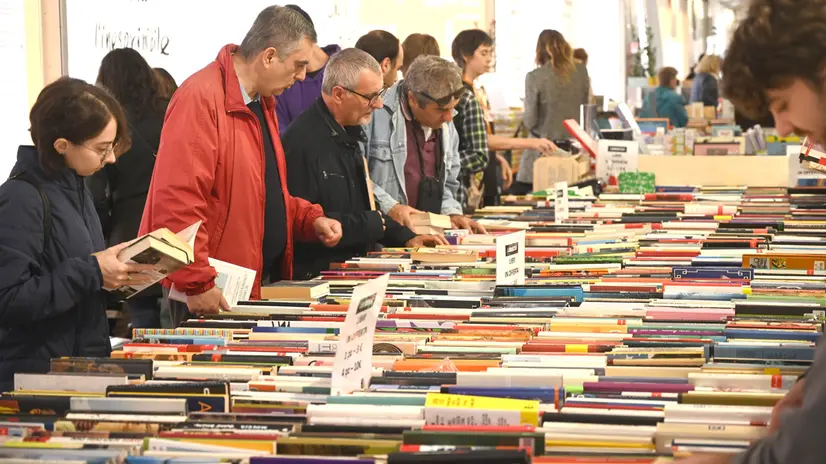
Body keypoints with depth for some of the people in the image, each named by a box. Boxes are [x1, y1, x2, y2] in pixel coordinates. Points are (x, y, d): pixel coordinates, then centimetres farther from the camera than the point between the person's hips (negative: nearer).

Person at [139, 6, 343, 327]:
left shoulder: (261, 102, 14)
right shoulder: (202, 98, -17)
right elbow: (178, 201, -23)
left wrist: (311, 220, 9)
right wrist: (197, 283, -24)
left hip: (261, 284, 9)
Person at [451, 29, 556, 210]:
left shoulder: (477, 91, 14)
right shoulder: (463, 94, -15)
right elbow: (481, 143, -19)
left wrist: (499, 159, 4)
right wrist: (531, 143, -19)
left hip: (484, 184, 9)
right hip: (470, 185, -9)